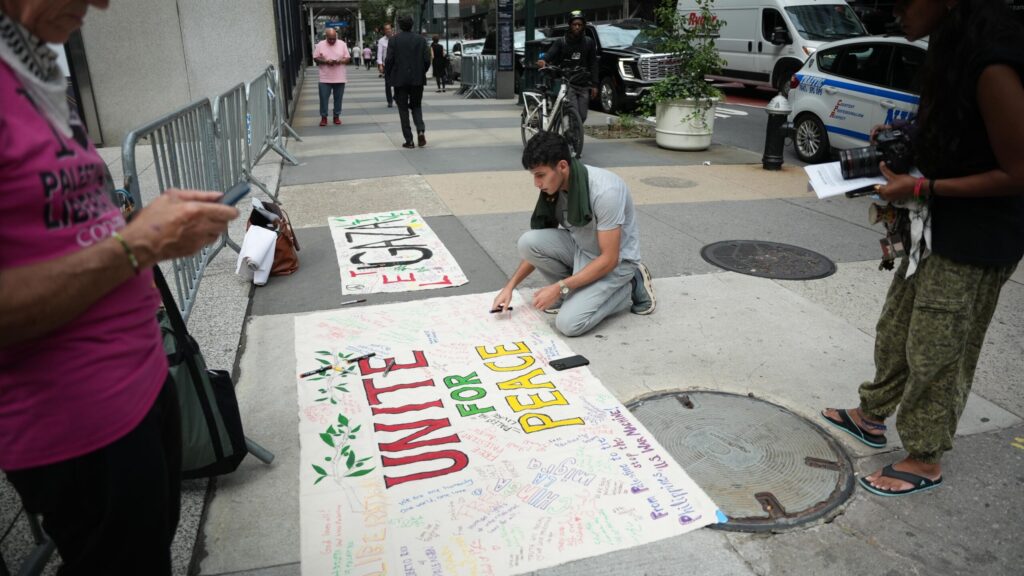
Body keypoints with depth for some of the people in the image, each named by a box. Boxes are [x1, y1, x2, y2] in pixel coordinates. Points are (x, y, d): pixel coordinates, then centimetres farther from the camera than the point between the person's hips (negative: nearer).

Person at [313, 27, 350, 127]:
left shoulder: (342, 44, 2)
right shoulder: (320, 45, 0)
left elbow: (348, 58, 2)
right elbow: (315, 58, 0)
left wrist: (340, 61, -18)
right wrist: (325, 61, -17)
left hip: (340, 78, 1)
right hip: (325, 78, -1)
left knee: (338, 98, 7)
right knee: (323, 98, 0)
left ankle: (337, 116, 18)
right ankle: (323, 117, 10)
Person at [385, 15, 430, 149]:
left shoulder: (394, 40, -4)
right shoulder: (421, 39, 1)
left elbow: (389, 60, -8)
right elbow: (427, 60, -1)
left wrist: (388, 75, 6)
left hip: (400, 79, -2)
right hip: (418, 79, 2)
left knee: (403, 108, 6)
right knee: (416, 106, 17)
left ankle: (409, 140, 3)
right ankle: (421, 130, -8)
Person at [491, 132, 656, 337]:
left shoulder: (605, 191, -31)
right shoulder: (555, 186, -9)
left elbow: (608, 259, -27)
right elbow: (539, 246, 1)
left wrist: (559, 288, -26)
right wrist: (510, 285, -7)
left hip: (615, 261, -6)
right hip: (580, 249, 6)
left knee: (569, 323, -22)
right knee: (528, 243, -19)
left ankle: (630, 288, 0)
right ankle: (574, 291, 1)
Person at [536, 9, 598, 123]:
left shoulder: (589, 42, 10)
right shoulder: (561, 42, 3)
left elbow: (593, 64, 10)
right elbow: (551, 53, -12)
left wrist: (594, 84, 3)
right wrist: (544, 60, -36)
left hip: (584, 85, 3)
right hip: (568, 84, -3)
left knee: (582, 116, 3)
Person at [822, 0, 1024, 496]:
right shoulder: (952, 53, 4)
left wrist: (921, 187, -22)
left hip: (979, 240, -9)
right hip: (939, 226, 9)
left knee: (936, 351, 4)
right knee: (896, 327, 19)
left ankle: (925, 460, 22)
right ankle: (872, 416, 38)